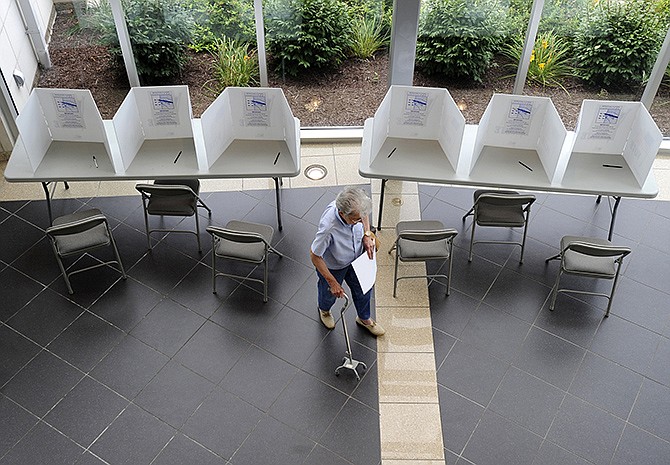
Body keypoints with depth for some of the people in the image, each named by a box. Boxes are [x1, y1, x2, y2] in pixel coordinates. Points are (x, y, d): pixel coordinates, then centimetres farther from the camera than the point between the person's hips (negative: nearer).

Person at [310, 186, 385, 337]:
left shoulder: (356, 208, -31)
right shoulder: (328, 228, -47)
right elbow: (314, 255, -31)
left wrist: (367, 235, -16)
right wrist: (332, 282, -24)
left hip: (356, 257, 5)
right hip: (333, 265, -4)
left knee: (363, 288, 25)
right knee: (330, 293, 27)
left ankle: (364, 318, 57)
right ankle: (324, 310, 64)